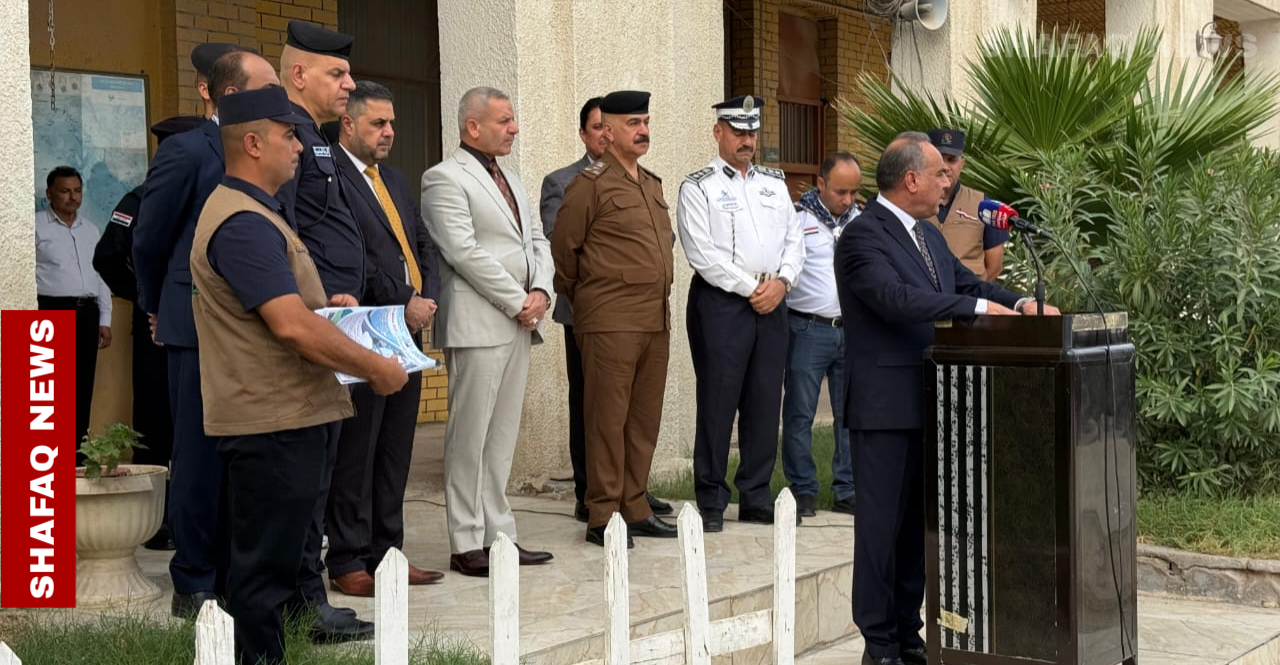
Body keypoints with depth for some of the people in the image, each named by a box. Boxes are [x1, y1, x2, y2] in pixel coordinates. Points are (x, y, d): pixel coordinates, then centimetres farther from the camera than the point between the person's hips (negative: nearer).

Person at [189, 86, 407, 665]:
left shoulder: (254, 213, 17)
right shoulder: (245, 224, -19)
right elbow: (293, 328, -26)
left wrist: (324, 302, 16)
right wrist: (377, 369, -17)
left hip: (283, 417, 11)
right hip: (272, 423, -11)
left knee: (269, 562, 18)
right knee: (265, 567, -3)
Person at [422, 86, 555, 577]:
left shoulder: (509, 179, 20)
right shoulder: (445, 178, -7)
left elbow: (536, 242, 19)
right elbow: (465, 252, -15)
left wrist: (541, 291, 0)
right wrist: (519, 302, -13)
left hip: (519, 324, 8)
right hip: (477, 324, -8)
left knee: (503, 435, 10)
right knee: (470, 437, -4)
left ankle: (498, 535, 16)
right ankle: (466, 544, 1)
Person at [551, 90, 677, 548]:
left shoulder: (652, 184, 17)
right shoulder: (590, 184, -6)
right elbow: (563, 249, -3)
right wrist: (579, 298, 7)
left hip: (657, 319, 7)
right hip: (611, 321, -7)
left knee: (645, 419, 10)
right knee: (608, 419, -3)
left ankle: (635, 508, 18)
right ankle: (602, 517, 2)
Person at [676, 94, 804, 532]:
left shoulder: (774, 184, 16)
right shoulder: (698, 188, -2)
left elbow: (794, 240, 14)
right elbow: (702, 253, -10)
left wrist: (781, 281, -4)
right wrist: (750, 288, -11)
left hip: (771, 302, 5)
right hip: (721, 302, -5)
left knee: (765, 402, 7)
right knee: (717, 402, -4)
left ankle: (756, 496, 16)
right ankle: (711, 502, 4)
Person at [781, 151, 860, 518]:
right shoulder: (796, 218, -3)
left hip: (853, 328, 4)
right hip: (808, 329, -4)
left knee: (851, 414, 6)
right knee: (800, 413, -1)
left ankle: (848, 491, 14)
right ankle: (802, 491, 8)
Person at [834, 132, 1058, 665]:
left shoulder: (928, 235, 16)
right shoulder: (863, 236, -14)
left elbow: (968, 282, 17)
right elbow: (895, 296, -26)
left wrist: (1019, 304, -2)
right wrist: (979, 308, -26)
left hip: (929, 401, 9)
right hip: (886, 405, -9)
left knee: (919, 521, 14)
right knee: (882, 522, -2)